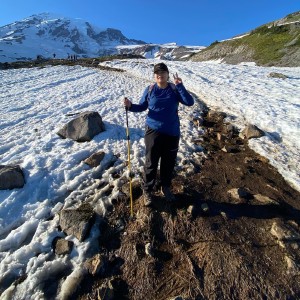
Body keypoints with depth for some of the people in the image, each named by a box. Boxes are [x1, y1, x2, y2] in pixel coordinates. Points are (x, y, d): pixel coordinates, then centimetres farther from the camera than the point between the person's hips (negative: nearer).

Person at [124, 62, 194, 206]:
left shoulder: (175, 89, 1)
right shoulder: (149, 90, 1)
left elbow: (190, 102, -9)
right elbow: (142, 107, 7)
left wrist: (180, 86, -16)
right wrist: (130, 106, -12)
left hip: (172, 133, 2)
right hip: (153, 131, -1)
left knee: (169, 162, 12)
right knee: (151, 163, 3)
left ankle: (166, 188, 34)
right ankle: (147, 190, 22)